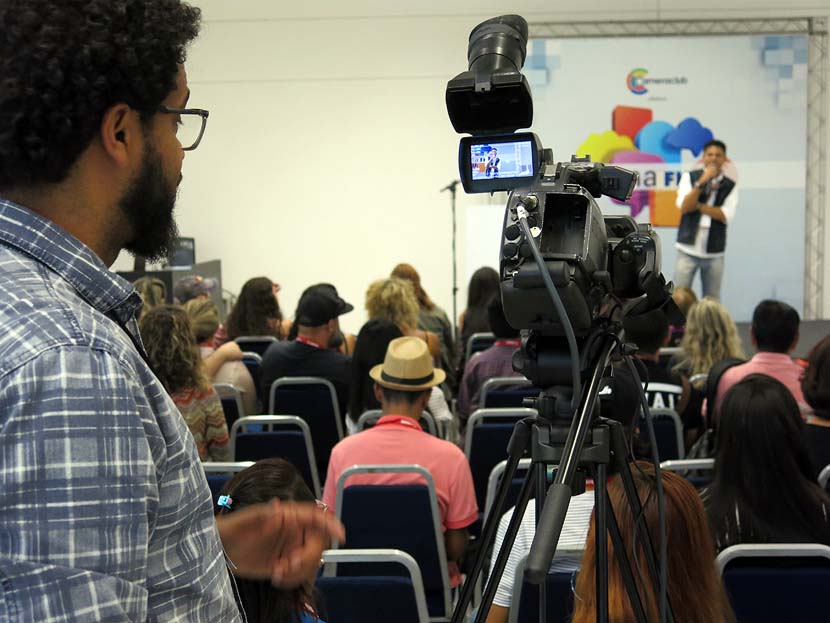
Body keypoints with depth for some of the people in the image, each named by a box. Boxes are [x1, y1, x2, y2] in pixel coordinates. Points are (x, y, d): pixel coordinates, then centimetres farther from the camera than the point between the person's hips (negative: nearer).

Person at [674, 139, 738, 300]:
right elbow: (684, 207, -10)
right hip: (687, 250, -1)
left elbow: (726, 216, -9)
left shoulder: (730, 186, 4)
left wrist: (697, 206, -11)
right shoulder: (689, 177, 4)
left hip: (714, 254, 1)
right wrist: (701, 182, -15)